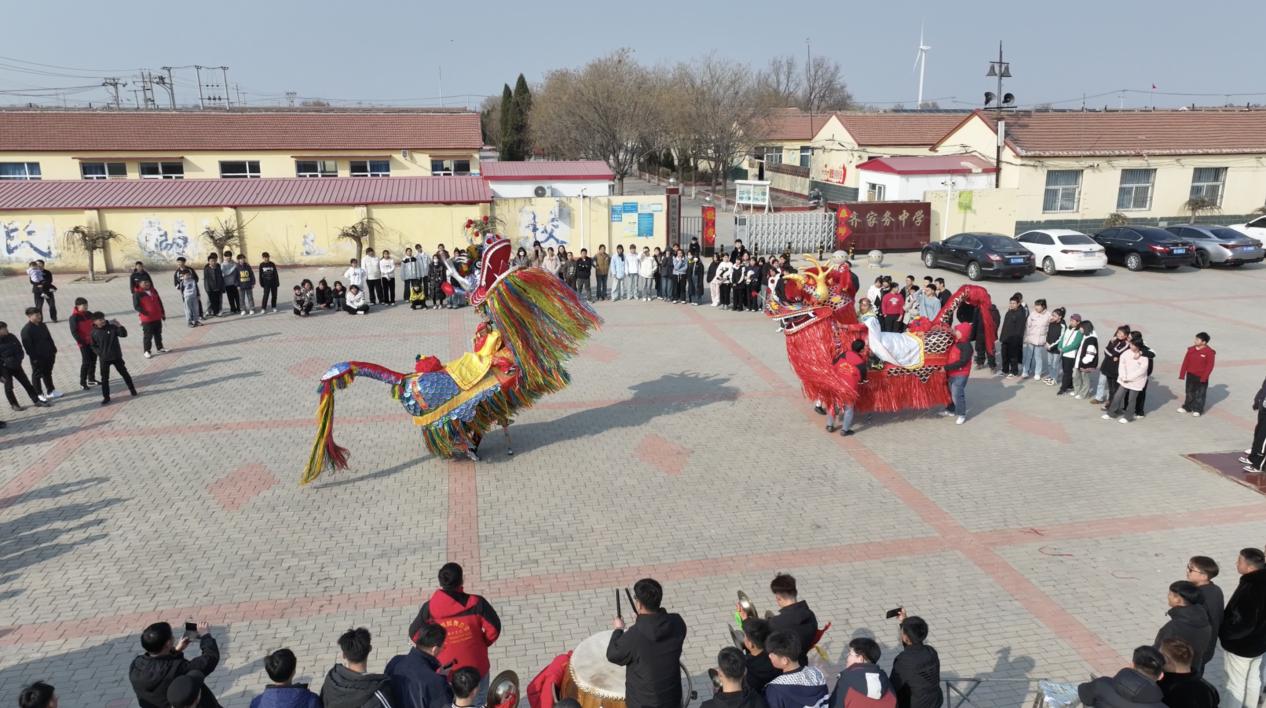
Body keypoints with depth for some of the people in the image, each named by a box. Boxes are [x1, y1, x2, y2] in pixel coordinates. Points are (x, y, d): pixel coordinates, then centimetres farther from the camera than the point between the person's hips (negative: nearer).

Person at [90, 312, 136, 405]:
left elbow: (124, 334, -14)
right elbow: (94, 346, 4)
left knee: (124, 373, 12)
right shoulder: (94, 332, -5)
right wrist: (100, 353, -10)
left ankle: (132, 389, 30)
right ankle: (106, 397, 11)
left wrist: (119, 326, -27)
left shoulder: (112, 327, -8)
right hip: (104, 359, 0)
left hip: (116, 356, 0)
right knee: (104, 378, 2)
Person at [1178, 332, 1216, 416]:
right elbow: (1186, 362, 5)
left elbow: (1210, 366, -13)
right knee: (1190, 392, 15)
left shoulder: (1209, 352, -12)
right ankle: (1187, 407, 25)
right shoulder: (1191, 349, 2)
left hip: (1201, 377, -5)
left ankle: (1198, 410, 11)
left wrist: (1204, 377, -18)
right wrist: (1182, 374, 4)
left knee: (1200, 394, 3)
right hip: (1190, 375, 5)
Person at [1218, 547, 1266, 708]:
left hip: (1240, 646, -9)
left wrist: (1220, 631, -16)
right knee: (1253, 678, 24)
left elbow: (1242, 624, -31)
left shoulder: (1250, 589, -34)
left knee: (1236, 683, 8)